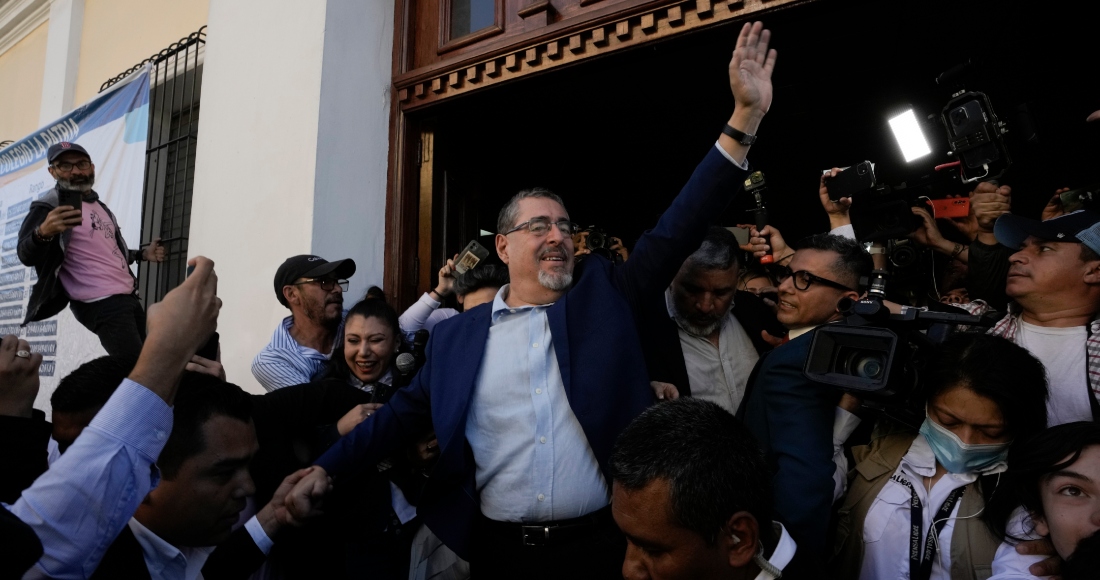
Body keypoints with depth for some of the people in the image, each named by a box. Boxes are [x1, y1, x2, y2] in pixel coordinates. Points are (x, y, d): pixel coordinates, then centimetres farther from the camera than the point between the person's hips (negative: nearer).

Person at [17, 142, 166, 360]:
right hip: (102, 304, -8)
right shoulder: (48, 207, -7)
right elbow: (26, 257, -19)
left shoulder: (100, 205, 18)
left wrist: (143, 254, 15)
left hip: (128, 297, 8)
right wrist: (42, 233, -40)